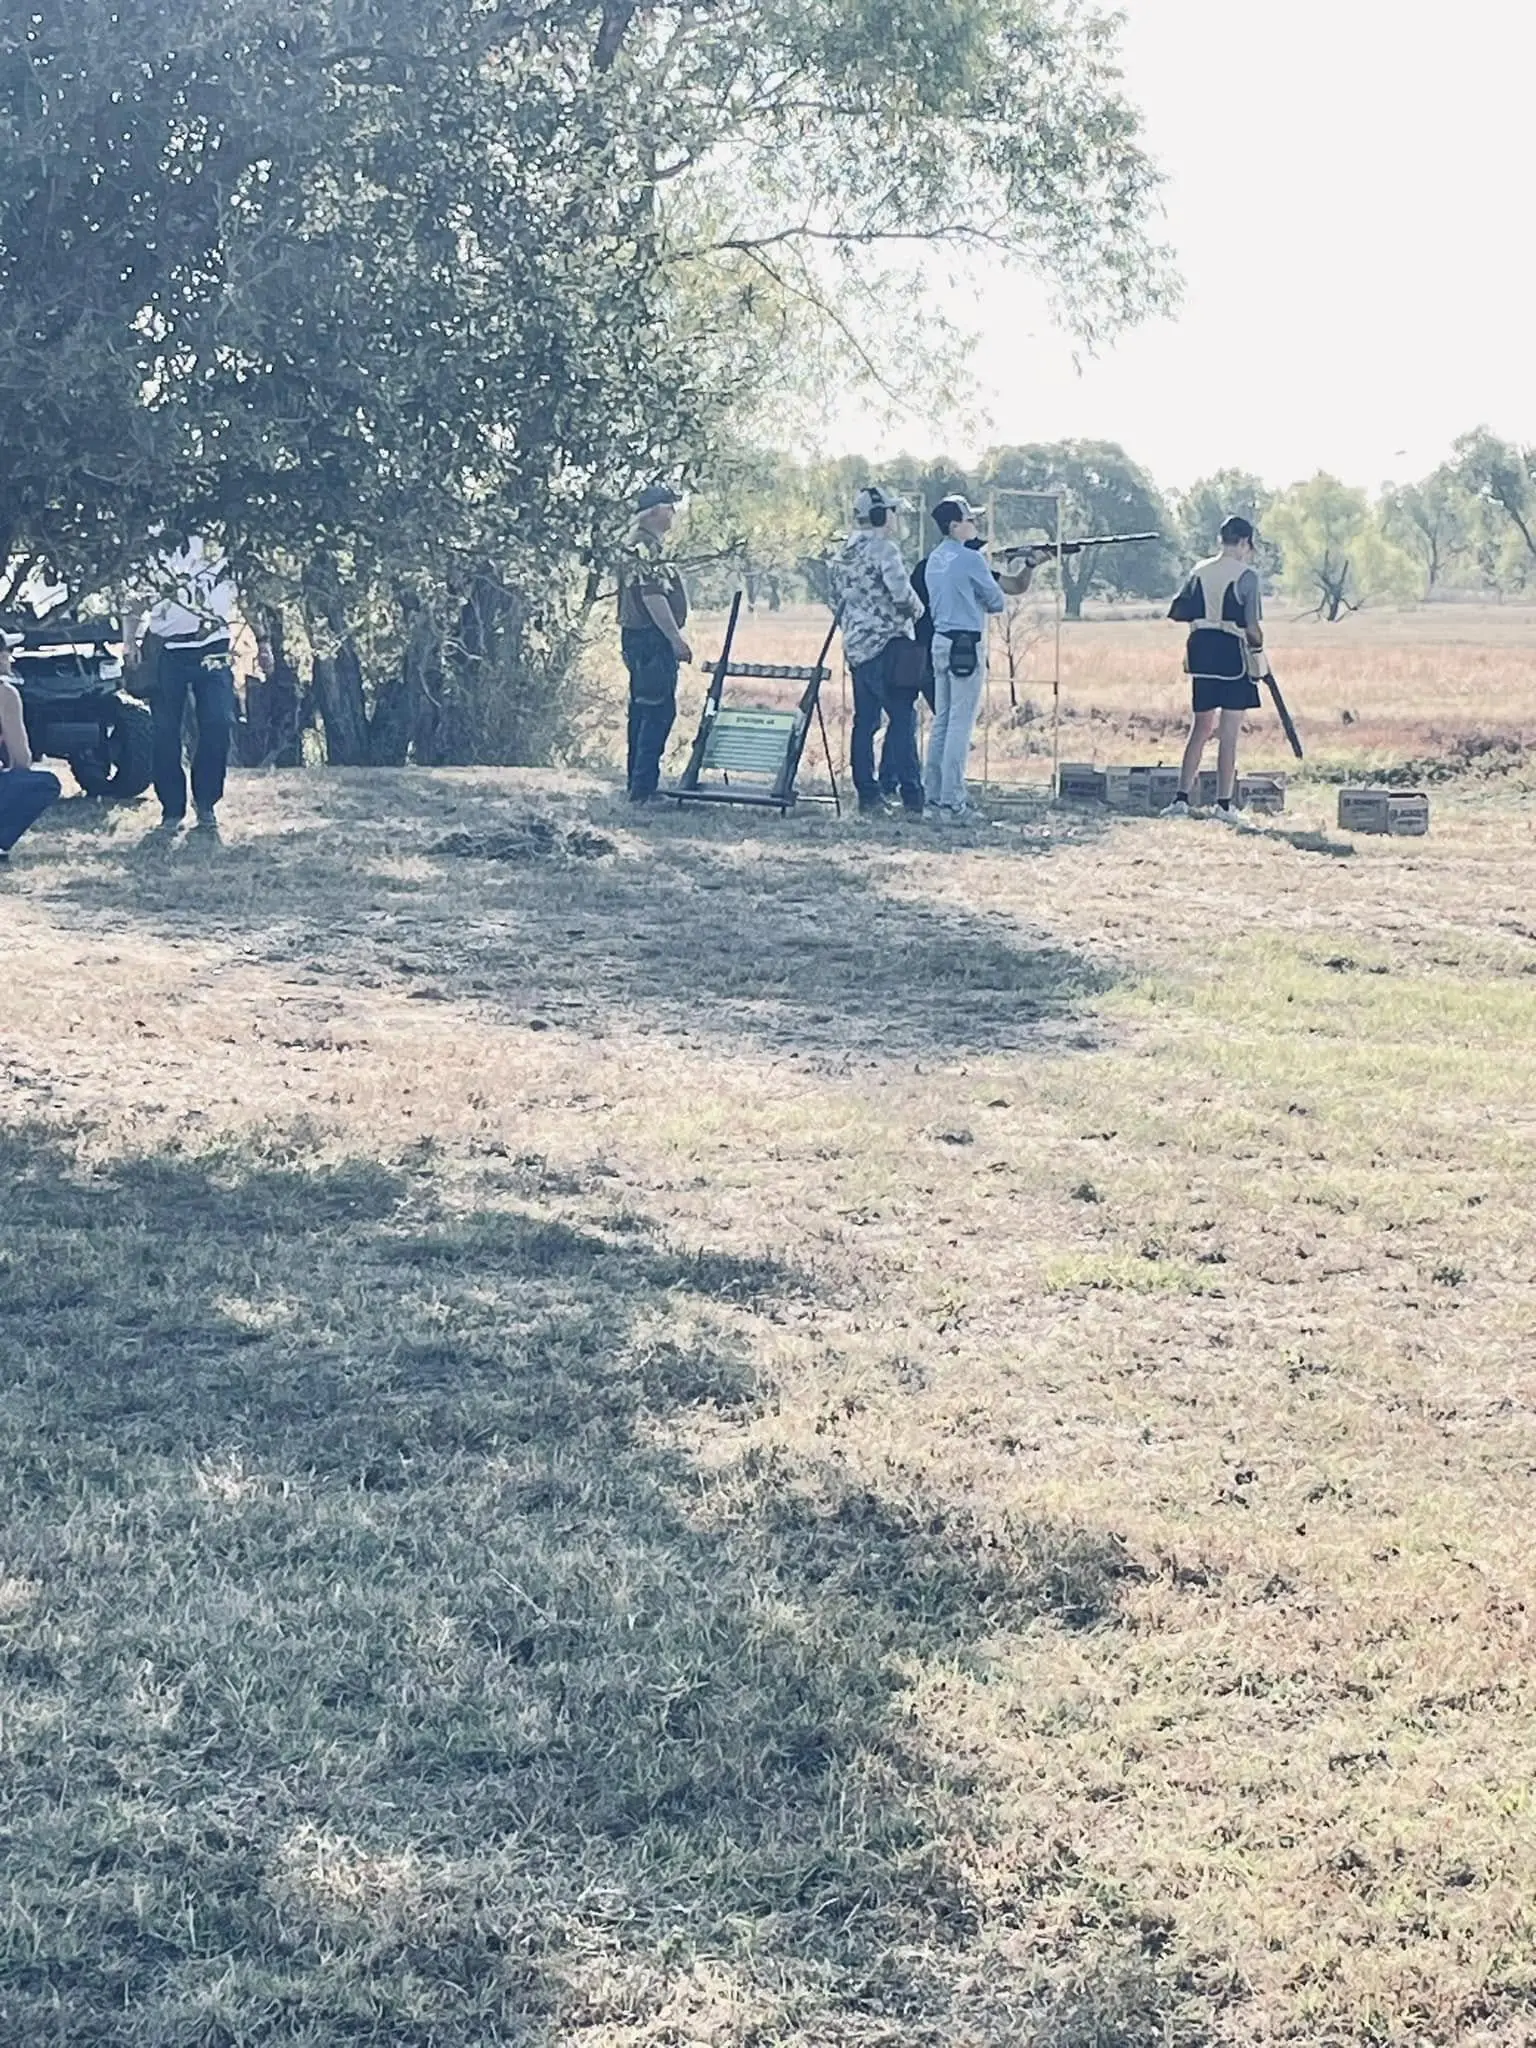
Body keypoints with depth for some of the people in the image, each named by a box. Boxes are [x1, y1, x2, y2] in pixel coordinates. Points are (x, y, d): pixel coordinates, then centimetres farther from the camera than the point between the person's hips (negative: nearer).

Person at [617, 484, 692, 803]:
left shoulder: (643, 544, 18)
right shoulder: (645, 547, -15)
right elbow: (652, 597, -22)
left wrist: (673, 639, 24)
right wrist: (676, 639, -21)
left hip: (642, 640, 11)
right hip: (651, 640, -11)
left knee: (644, 712, 13)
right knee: (658, 712, -10)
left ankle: (639, 785, 18)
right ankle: (643, 788, -11)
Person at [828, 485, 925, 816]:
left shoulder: (843, 553, 14)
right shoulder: (884, 548, -12)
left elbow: (837, 597, 19)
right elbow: (902, 594, -20)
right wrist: (918, 612, -1)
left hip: (856, 647, 8)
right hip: (888, 643, -8)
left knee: (865, 721, 9)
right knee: (902, 718, -7)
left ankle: (868, 795, 10)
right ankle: (910, 796, -10)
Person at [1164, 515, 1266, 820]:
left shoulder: (1200, 571, 6)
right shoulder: (1246, 575, -9)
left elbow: (1177, 612, 6)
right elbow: (1253, 626, -12)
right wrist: (1258, 647, 6)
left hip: (1201, 652, 5)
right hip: (1233, 653, -5)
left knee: (1201, 728, 13)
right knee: (1229, 734, 1)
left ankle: (1182, 798, 6)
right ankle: (1224, 804, 2)